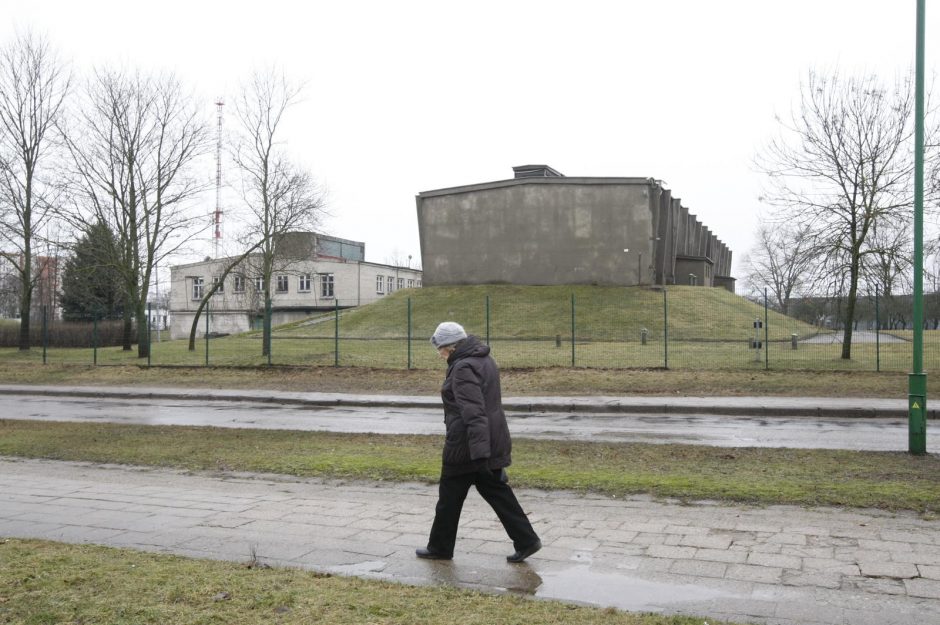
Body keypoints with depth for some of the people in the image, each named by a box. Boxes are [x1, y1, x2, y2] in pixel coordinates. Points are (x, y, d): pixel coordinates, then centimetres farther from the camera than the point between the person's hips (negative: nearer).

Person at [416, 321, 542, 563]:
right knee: (496, 491, 13)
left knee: (450, 497, 7)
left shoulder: (463, 368, -20)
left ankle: (440, 548, 22)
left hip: (465, 444, -9)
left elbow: (473, 412, -28)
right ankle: (526, 540, 10)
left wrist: (479, 453, -31)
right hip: (493, 441, 9)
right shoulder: (484, 360, 11)